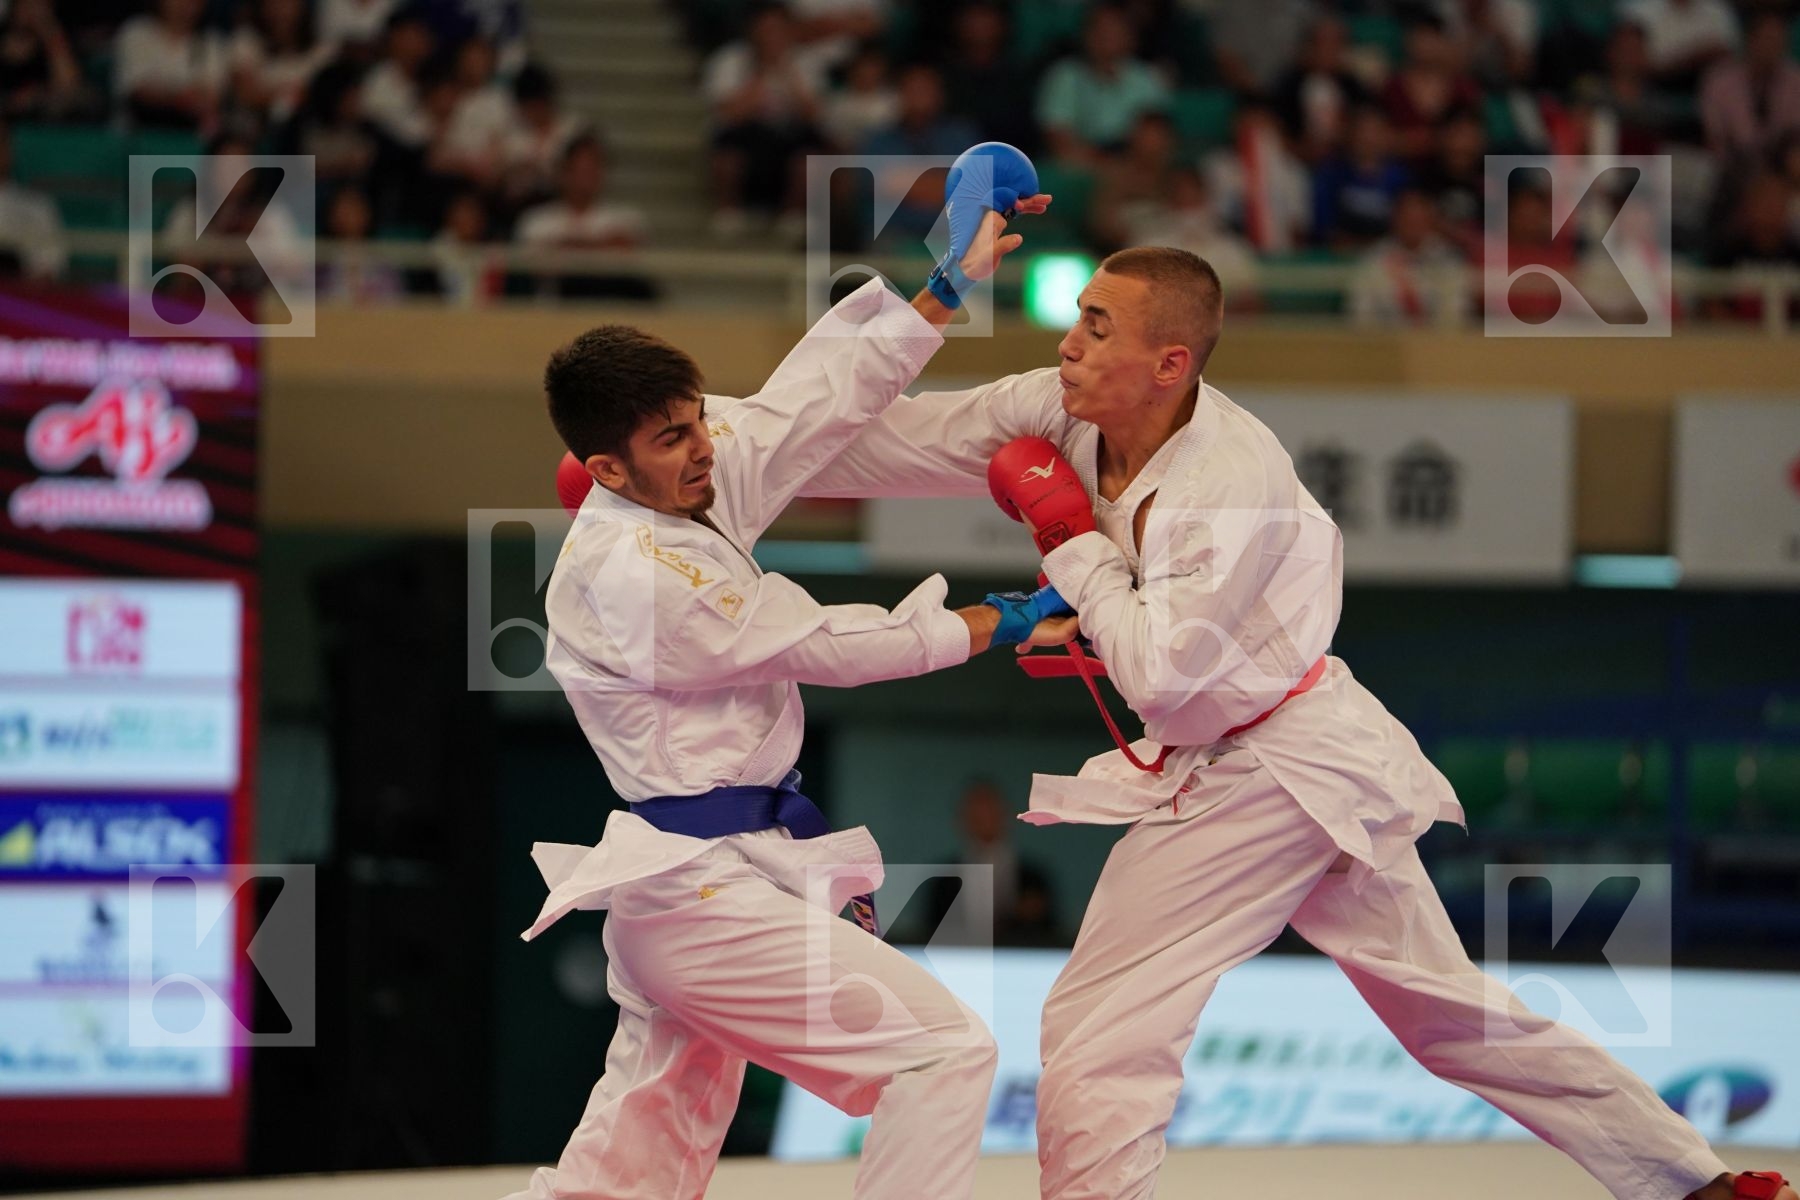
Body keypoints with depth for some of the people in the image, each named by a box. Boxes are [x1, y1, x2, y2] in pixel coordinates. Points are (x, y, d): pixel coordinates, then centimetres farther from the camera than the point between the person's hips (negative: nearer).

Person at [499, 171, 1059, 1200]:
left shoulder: (698, 487, 5)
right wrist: (1005, 626, -5)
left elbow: (822, 394, 9)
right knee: (946, 1053, -10)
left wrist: (950, 278, 6)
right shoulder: (627, 573, -20)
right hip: (708, 893, -10)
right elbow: (823, 646, -13)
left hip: (680, 879, 10)